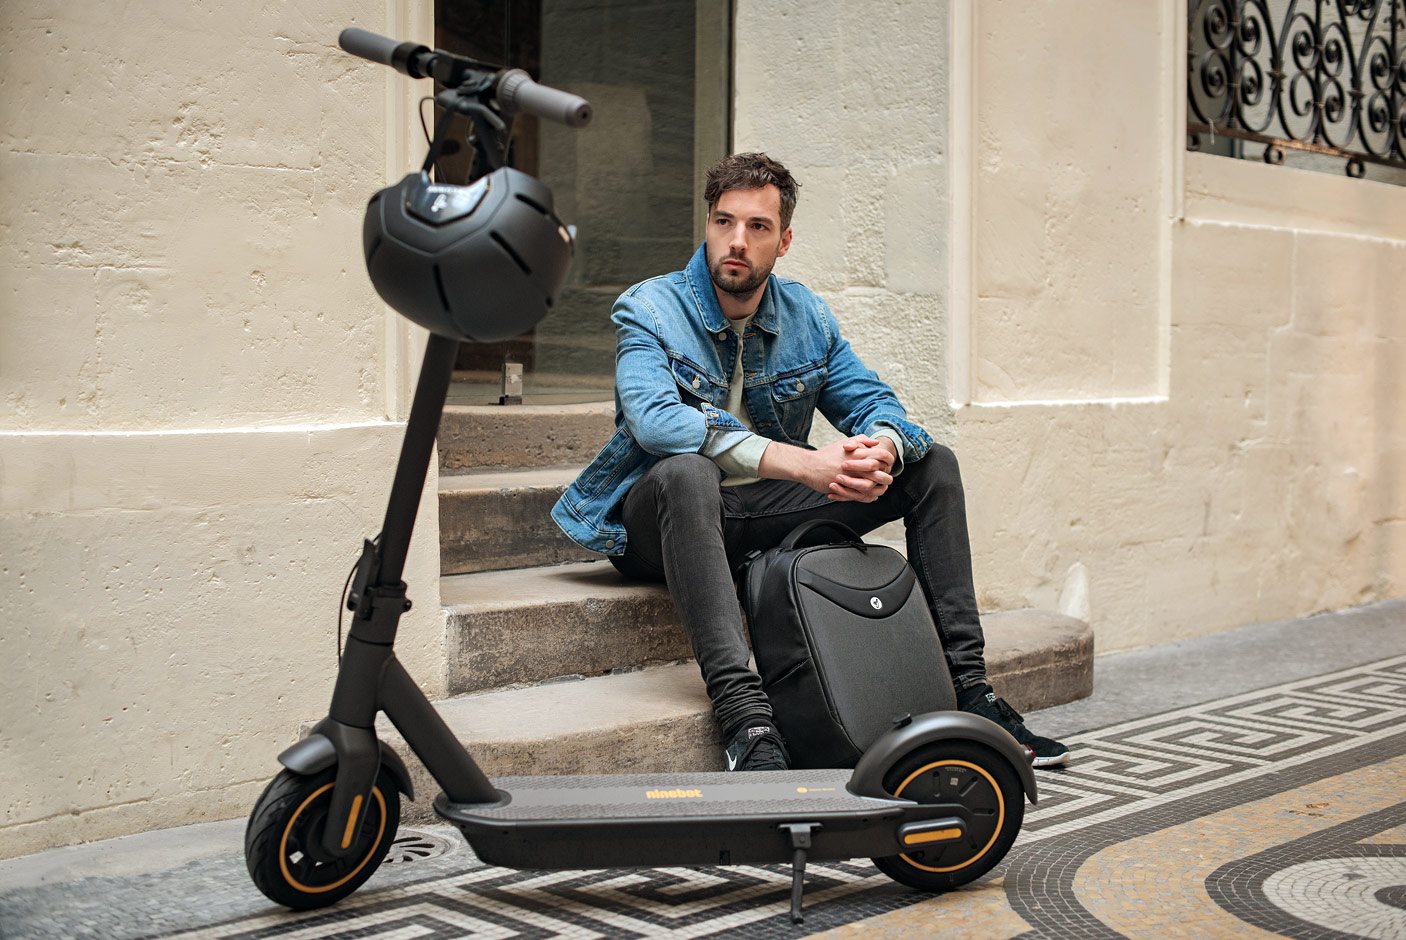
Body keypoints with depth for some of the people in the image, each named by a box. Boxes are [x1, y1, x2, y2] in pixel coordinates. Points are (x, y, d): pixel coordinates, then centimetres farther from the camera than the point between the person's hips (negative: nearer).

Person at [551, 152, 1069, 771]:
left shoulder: (807, 316, 6)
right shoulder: (647, 309, -12)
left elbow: (874, 402, 5)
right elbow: (655, 419, -30)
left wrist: (879, 450, -24)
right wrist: (805, 464, -37)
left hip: (767, 513, 6)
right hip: (661, 521, -6)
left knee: (933, 464, -2)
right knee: (685, 470, -41)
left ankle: (967, 685, -3)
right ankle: (745, 721, -49)